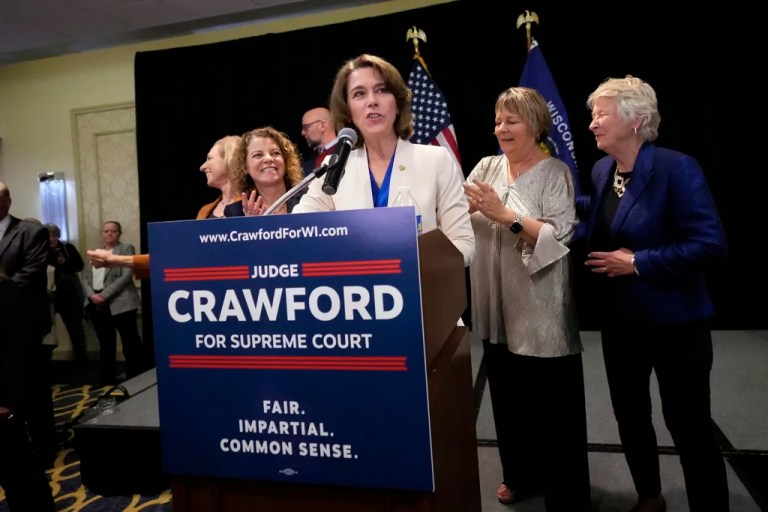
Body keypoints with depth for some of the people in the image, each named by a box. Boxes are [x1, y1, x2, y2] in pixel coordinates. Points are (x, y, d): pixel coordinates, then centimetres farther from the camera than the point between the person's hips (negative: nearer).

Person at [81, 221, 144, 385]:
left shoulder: (126, 249, 2)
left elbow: (126, 276, -9)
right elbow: (85, 278, 13)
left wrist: (104, 295, -15)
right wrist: (92, 295, -8)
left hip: (120, 303, -5)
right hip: (96, 304, 6)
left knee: (130, 343, -4)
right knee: (105, 344, 12)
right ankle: (106, 381, 21)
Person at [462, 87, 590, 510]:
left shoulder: (555, 173, -6)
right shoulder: (487, 166, 7)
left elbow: (559, 238, -18)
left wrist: (506, 215, -24)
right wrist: (463, 204, -22)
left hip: (542, 313, -5)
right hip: (497, 308, 5)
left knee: (553, 407, 6)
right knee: (508, 398, 20)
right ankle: (522, 475, 41)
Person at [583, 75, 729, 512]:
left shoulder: (676, 168, -17)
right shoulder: (601, 170, 4)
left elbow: (711, 245, -22)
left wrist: (637, 262, -20)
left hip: (674, 320, -7)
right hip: (620, 317, 7)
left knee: (689, 425, 6)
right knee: (629, 414, 19)